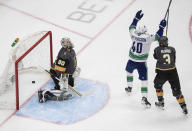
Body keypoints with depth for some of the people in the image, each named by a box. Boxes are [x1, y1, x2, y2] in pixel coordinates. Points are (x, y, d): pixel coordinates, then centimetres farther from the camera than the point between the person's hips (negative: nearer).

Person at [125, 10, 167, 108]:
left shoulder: (133, 35, -5)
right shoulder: (148, 38, -17)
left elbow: (132, 27, 14)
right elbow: (157, 37, -10)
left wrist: (137, 18, 22)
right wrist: (161, 27, -2)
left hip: (131, 61, 4)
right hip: (141, 63, -4)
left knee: (129, 71, 34)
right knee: (144, 79, 0)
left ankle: (129, 87, 45)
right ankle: (144, 97, -7)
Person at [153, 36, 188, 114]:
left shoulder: (157, 50, -4)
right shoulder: (172, 49, 0)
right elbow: (174, 60, 8)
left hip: (162, 73, -1)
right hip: (172, 72, 1)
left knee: (158, 85, 28)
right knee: (177, 90, 7)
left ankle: (161, 102, 32)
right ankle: (183, 106, 0)